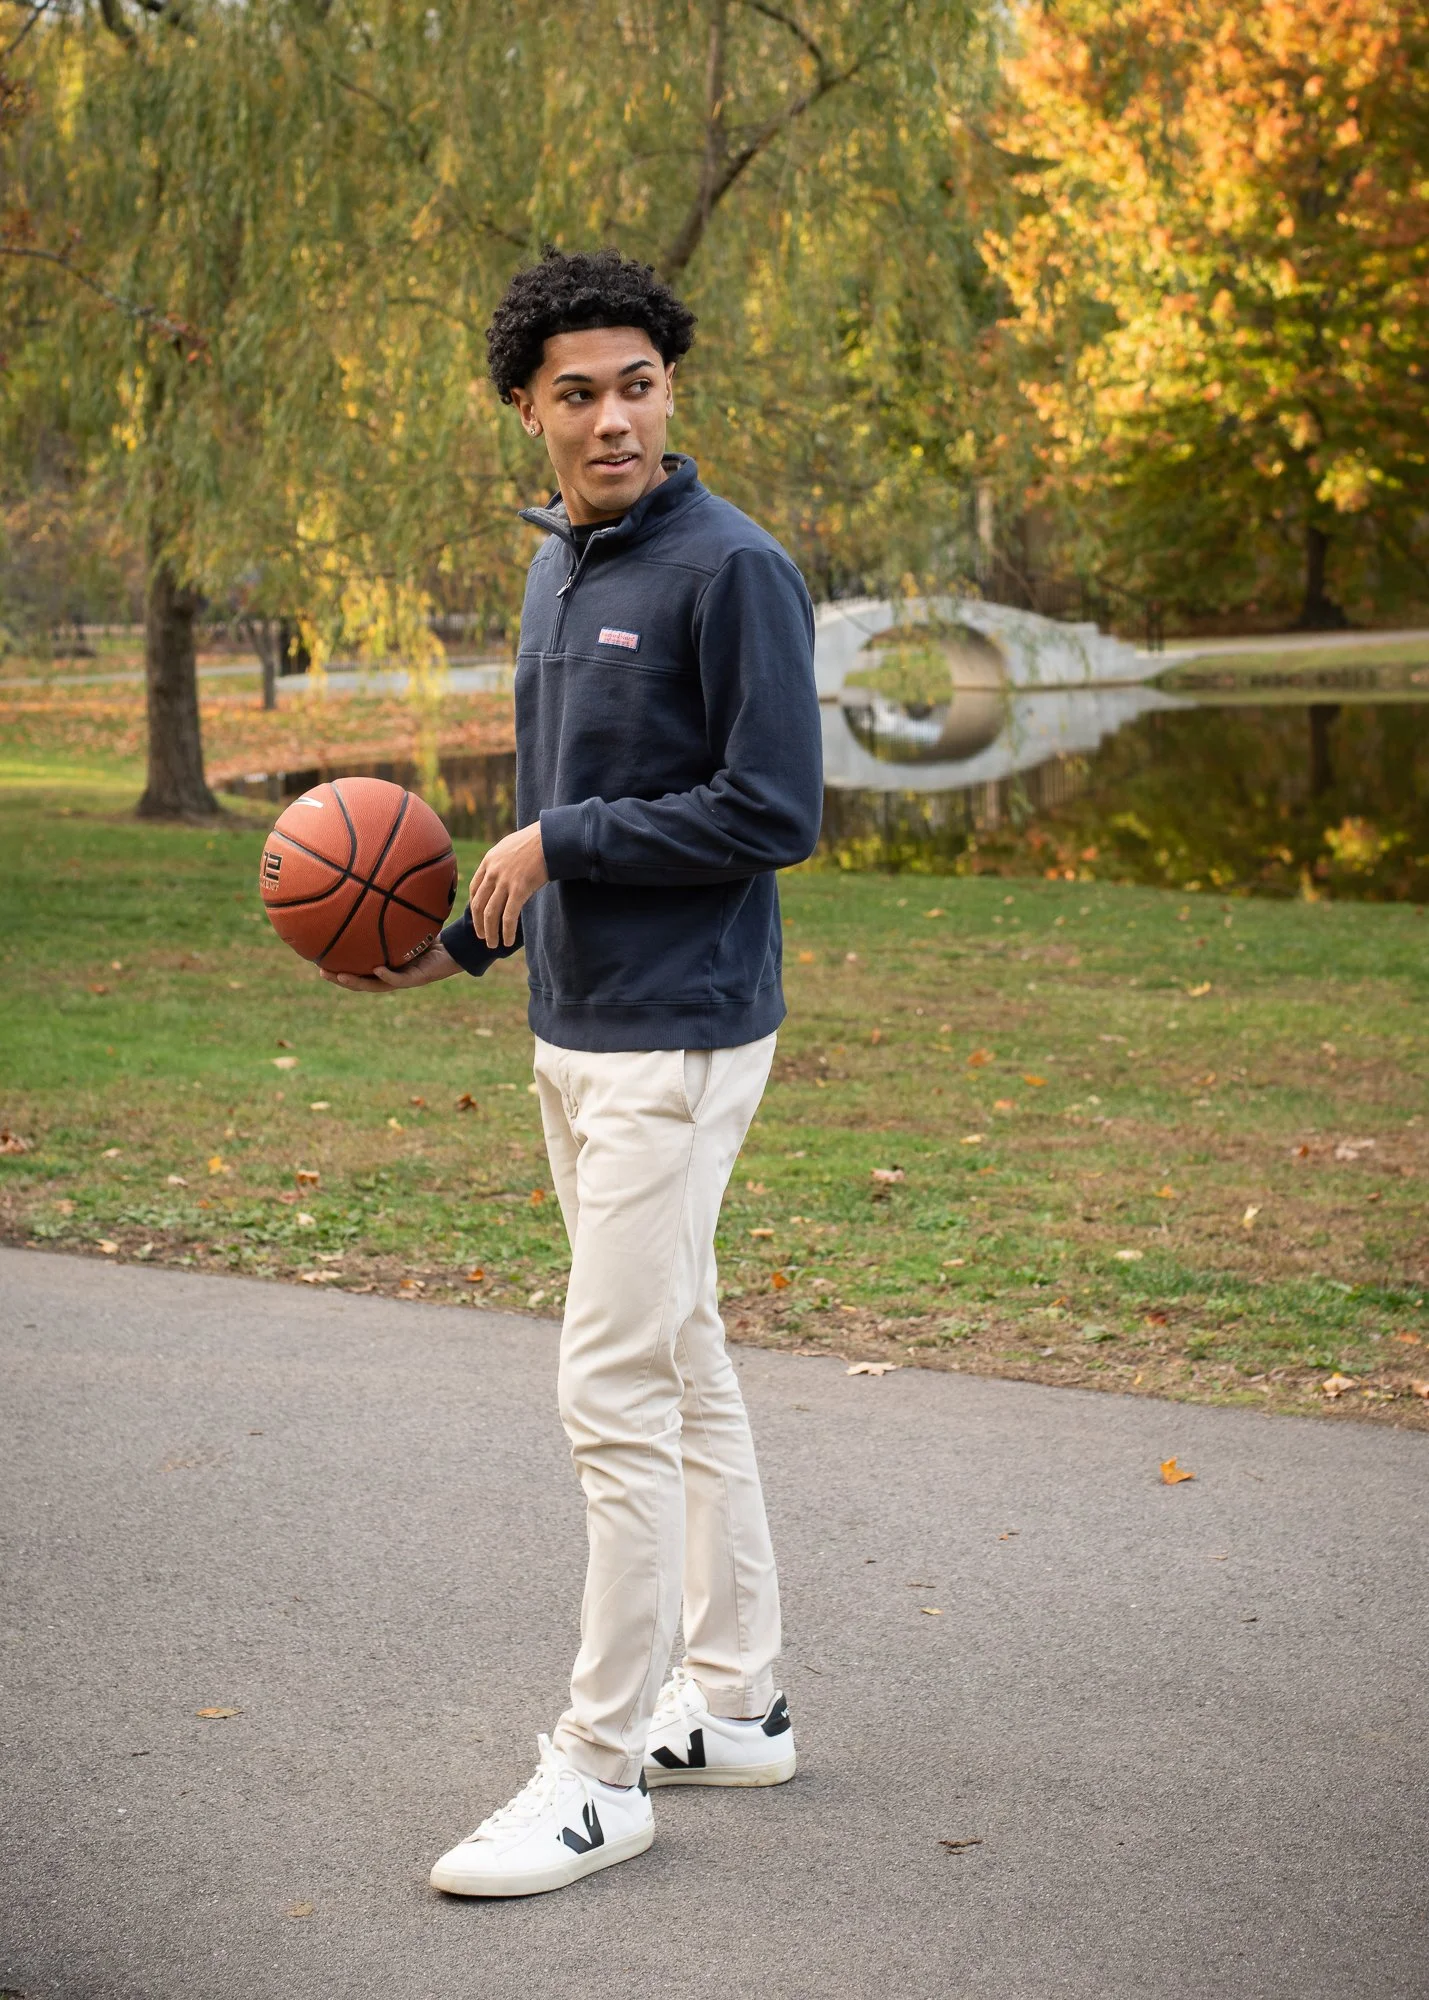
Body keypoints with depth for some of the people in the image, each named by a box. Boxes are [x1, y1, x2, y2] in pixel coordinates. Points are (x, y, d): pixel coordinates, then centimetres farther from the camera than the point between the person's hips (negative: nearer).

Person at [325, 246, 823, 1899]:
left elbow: (774, 811, -19)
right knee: (681, 1370, 15)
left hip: (678, 1045, -9)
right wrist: (464, 941, 11)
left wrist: (560, 844, -16)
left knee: (617, 1397, -7)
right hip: (575, 1033, 9)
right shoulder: (557, 567, 14)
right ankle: (733, 1702, 27)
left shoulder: (733, 569, -14)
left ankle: (600, 1774, 3)